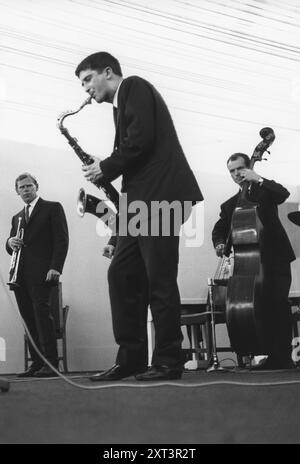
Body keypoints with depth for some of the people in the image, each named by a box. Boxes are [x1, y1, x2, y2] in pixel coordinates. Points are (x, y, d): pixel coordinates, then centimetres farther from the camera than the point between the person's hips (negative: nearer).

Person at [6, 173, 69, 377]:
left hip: (41, 273, -6)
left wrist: (56, 268, -15)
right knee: (29, 319, 1)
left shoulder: (52, 208, 7)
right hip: (21, 275, 6)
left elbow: (62, 240, -3)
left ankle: (51, 364, -14)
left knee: (42, 313, -14)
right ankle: (37, 363, 3)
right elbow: (11, 248, 26)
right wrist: (10, 242, 0)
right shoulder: (17, 217, 26)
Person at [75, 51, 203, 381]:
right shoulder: (122, 104, 26)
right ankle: (131, 359, 8)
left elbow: (141, 140, -15)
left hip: (160, 195, -9)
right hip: (142, 200, 10)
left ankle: (168, 362, -2)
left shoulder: (134, 87, -1)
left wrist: (106, 168, -7)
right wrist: (105, 173, 6)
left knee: (159, 279, -8)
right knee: (121, 273, 5)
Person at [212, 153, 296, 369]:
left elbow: (284, 194, -13)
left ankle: (284, 356, -17)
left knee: (277, 301, -19)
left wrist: (258, 179, -17)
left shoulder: (265, 191, 9)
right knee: (261, 304, -10)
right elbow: (219, 230, 11)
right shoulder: (230, 205, 20)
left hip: (276, 257, -4)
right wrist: (220, 244, -10)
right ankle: (273, 355, -3)